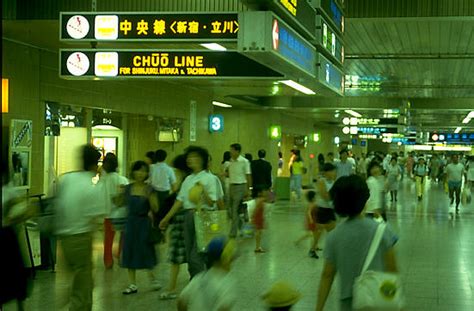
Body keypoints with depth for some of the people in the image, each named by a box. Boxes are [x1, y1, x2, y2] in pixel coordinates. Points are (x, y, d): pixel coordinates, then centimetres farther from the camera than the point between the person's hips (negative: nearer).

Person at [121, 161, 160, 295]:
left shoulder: (149, 189, -4)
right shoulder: (128, 188, 4)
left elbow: (155, 209, -7)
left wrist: (149, 197, -21)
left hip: (144, 223, -3)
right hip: (130, 223, 3)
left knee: (146, 252, 0)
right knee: (130, 252, 4)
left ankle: (152, 279, 21)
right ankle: (132, 284, 12)